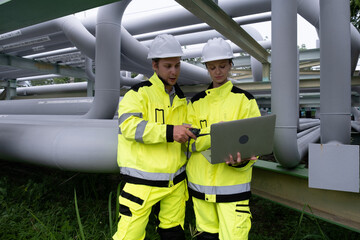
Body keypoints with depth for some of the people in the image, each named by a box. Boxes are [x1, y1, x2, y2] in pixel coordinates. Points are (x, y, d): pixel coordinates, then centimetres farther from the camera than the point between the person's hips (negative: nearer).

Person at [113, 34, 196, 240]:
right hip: (144, 180, -6)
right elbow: (128, 126, -23)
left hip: (175, 180, 6)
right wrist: (169, 132, -30)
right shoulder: (139, 93, -8)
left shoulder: (181, 99, 13)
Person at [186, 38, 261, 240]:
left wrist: (240, 160, -27)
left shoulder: (244, 99, 0)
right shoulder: (197, 102, 8)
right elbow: (190, 141, -3)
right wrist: (214, 132, -23)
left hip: (232, 185, -2)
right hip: (200, 183, 3)